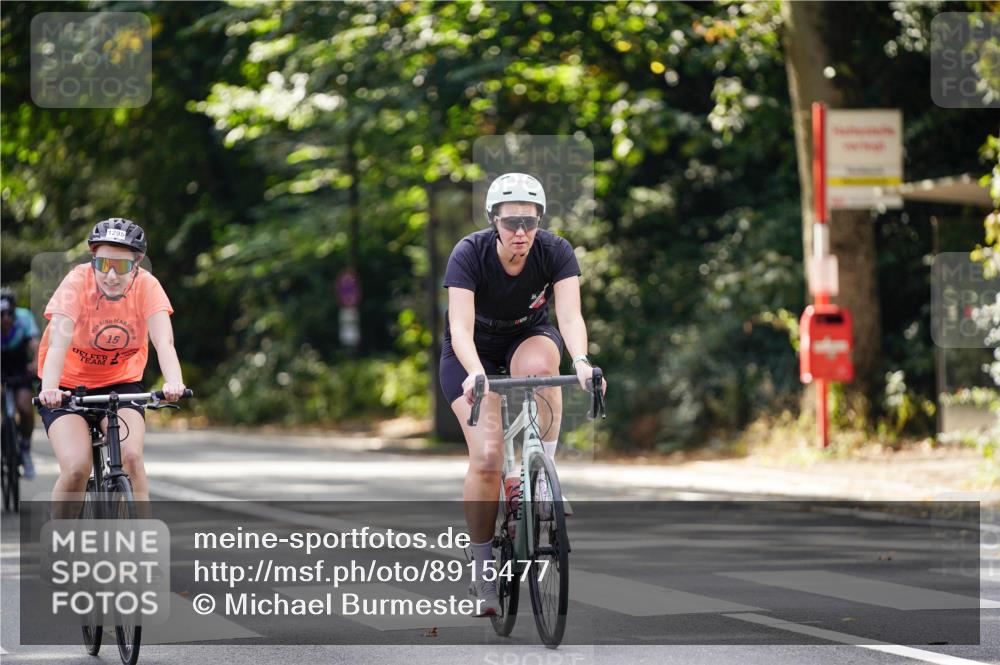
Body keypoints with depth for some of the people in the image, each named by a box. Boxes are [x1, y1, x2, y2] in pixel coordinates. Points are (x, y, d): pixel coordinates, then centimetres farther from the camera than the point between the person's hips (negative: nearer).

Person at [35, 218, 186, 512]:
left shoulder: (146, 286, -19)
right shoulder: (77, 283, -24)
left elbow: (164, 341, -31)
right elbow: (58, 343, -35)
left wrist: (173, 382, -51)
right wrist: (49, 389, -54)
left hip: (121, 381, 2)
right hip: (69, 384, -2)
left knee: (130, 456, -23)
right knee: (77, 468, -20)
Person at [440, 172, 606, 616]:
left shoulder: (555, 252, -22)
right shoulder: (469, 254, -27)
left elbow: (570, 315, -32)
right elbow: (461, 328, -36)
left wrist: (580, 360, -53)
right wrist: (476, 375, -55)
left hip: (528, 338, 1)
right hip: (473, 352, -1)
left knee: (539, 365, -37)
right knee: (487, 456, -18)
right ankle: (483, 572, -5)